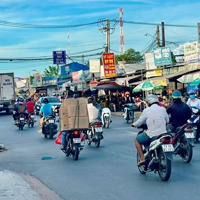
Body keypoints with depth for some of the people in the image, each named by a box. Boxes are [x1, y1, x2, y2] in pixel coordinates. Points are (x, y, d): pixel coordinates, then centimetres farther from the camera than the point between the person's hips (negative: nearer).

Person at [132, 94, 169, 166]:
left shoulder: (146, 110, -6)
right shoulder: (163, 109, 3)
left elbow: (139, 123, 1)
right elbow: (167, 121, 17)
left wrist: (133, 124, 23)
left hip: (151, 135, -4)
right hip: (163, 134, 4)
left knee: (137, 140, 20)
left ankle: (142, 158, 10)